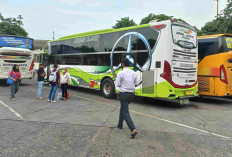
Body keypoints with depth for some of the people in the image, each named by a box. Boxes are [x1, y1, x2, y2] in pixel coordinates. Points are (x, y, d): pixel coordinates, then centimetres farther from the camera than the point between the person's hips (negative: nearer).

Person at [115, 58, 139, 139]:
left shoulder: (121, 73, -13)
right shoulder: (133, 72, 3)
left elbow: (117, 84, -12)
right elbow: (137, 83, 7)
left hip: (124, 94, -6)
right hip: (131, 94, 6)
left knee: (125, 112, -5)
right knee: (122, 109, 24)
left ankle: (133, 130, -16)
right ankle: (120, 125, 37)